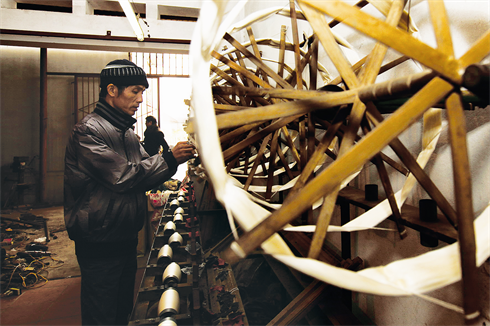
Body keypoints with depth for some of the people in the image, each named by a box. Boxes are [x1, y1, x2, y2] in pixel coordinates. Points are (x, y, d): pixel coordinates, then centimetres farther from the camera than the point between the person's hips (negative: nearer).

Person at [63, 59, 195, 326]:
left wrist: (176, 160, -5)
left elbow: (143, 176, 10)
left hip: (126, 238, 8)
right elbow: (122, 176, -24)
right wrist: (169, 159, -19)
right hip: (100, 244, -8)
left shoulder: (126, 131, 12)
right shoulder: (89, 130, -16)